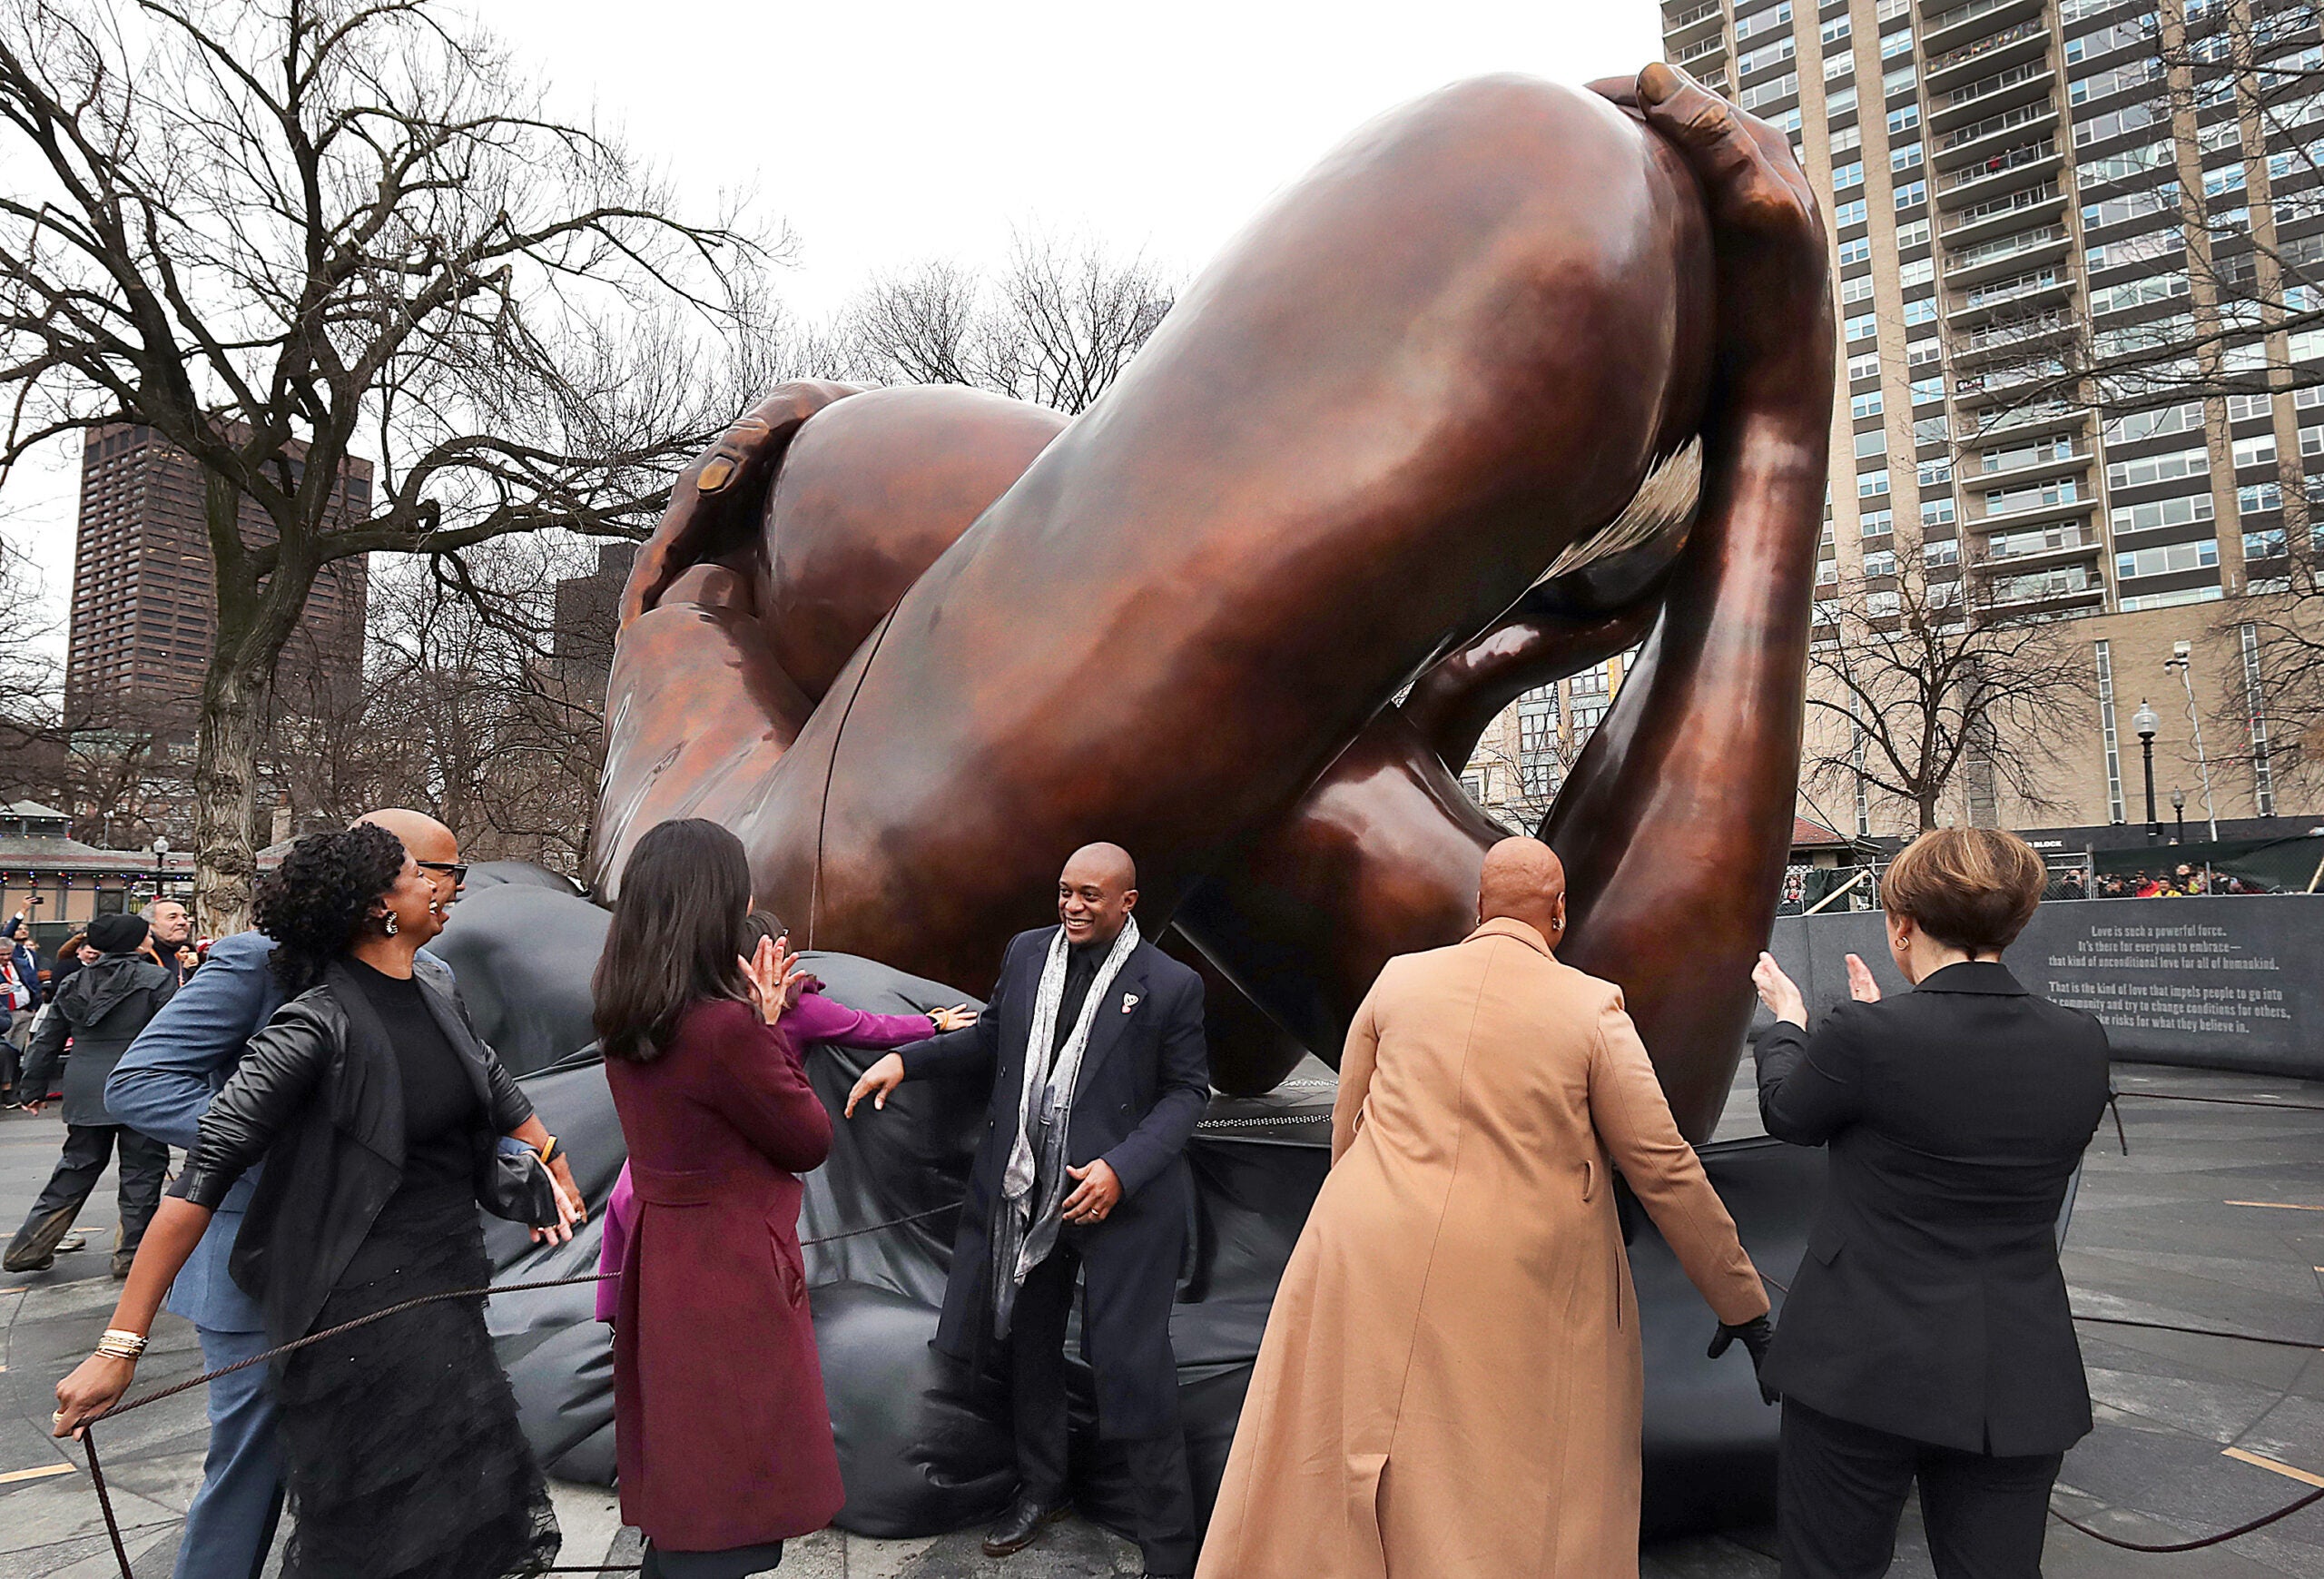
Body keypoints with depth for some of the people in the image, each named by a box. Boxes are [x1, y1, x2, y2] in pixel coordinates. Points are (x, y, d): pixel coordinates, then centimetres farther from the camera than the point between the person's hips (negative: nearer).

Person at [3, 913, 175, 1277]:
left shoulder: (75, 983, 11)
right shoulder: (155, 979, -7)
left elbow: (47, 1039, 15)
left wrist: (34, 1088, 23)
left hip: (84, 1092, 6)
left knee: (75, 1169, 19)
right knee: (142, 1171, 4)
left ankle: (30, 1247, 20)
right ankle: (132, 1256, 8)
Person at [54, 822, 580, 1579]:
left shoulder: (436, 990, 2)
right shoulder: (320, 1021, -20)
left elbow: (494, 1086, 20)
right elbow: (206, 1170, -22)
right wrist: (121, 1345, -24)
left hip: (449, 1282, 7)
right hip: (362, 1306, -7)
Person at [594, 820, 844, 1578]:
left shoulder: (625, 1018, 1)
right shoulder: (726, 1026, -26)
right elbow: (810, 1140, -13)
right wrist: (770, 1023, -8)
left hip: (663, 1260, 9)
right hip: (731, 1273, -9)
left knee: (680, 1493, 25)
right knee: (732, 1513, 7)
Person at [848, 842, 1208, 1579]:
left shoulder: (1170, 985, -12)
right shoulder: (1027, 952, 2)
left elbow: (1187, 1090, -8)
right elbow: (992, 1038, 14)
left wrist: (1122, 1168, -19)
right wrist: (907, 1058, 2)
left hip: (1119, 1195, -5)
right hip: (1023, 1189, 5)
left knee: (1132, 1365, -1)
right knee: (1029, 1345, 20)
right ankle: (1039, 1488, 45)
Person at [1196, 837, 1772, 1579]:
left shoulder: (1398, 978, 2)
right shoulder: (1592, 1006, -5)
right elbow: (1664, 1167, -2)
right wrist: (1742, 1301, 10)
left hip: (1369, 1273, 2)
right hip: (1511, 1297, -1)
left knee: (1327, 1496, 16)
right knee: (1499, 1517, 15)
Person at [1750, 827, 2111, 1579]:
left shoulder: (1864, 1037, -19)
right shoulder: (2082, 1044, -5)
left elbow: (1787, 1114, 1)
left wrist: (1787, 1018, 20)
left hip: (1864, 1370, -4)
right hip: (2020, 1387, 5)